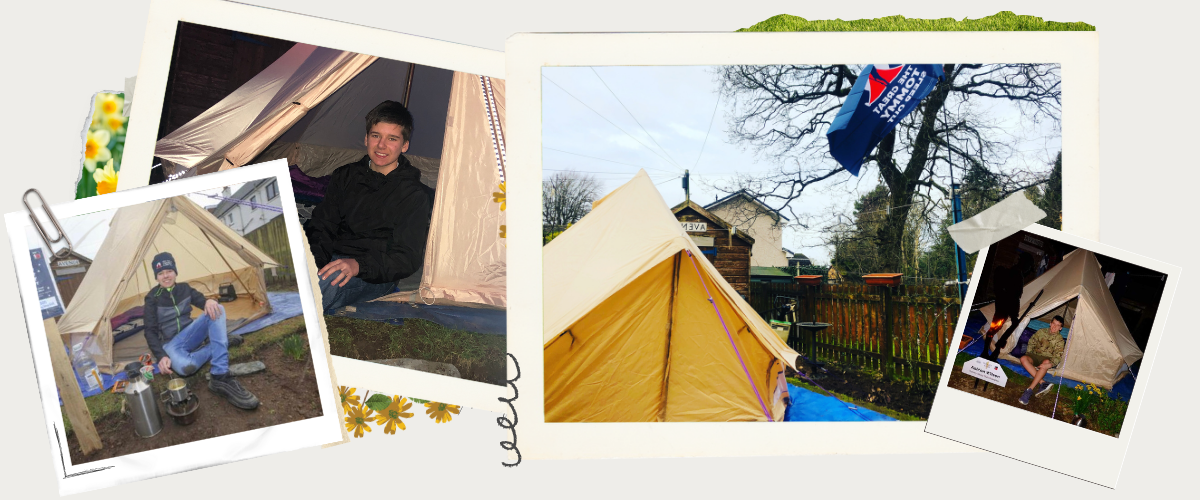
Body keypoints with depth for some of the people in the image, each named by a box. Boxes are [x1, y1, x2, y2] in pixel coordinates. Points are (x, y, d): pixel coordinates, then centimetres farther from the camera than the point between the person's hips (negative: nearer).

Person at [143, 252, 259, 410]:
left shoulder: (184, 289, 4)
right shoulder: (152, 299, -8)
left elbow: (204, 304, -3)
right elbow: (150, 332, -11)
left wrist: (209, 301, -31)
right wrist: (161, 356, -29)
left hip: (189, 335, 5)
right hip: (172, 344, -4)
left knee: (216, 310, -25)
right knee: (185, 367, -42)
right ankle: (220, 342, -13)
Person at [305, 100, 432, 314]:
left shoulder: (414, 196, 2)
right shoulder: (345, 176, 18)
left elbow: (407, 257, -7)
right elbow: (322, 226, 13)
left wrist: (358, 265, -24)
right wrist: (314, 257, -11)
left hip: (374, 278, -4)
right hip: (331, 258, 5)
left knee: (331, 280, -39)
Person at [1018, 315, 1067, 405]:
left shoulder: (1059, 340, -1)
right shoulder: (1041, 332, 8)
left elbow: (1058, 356, -9)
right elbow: (1031, 343, 16)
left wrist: (1050, 364, -29)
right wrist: (1028, 353, -1)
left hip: (1047, 358, -3)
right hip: (1035, 355, 3)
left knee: (1046, 362, -40)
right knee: (1023, 359, -32)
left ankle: (1029, 390, -45)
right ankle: (1043, 383, -39)